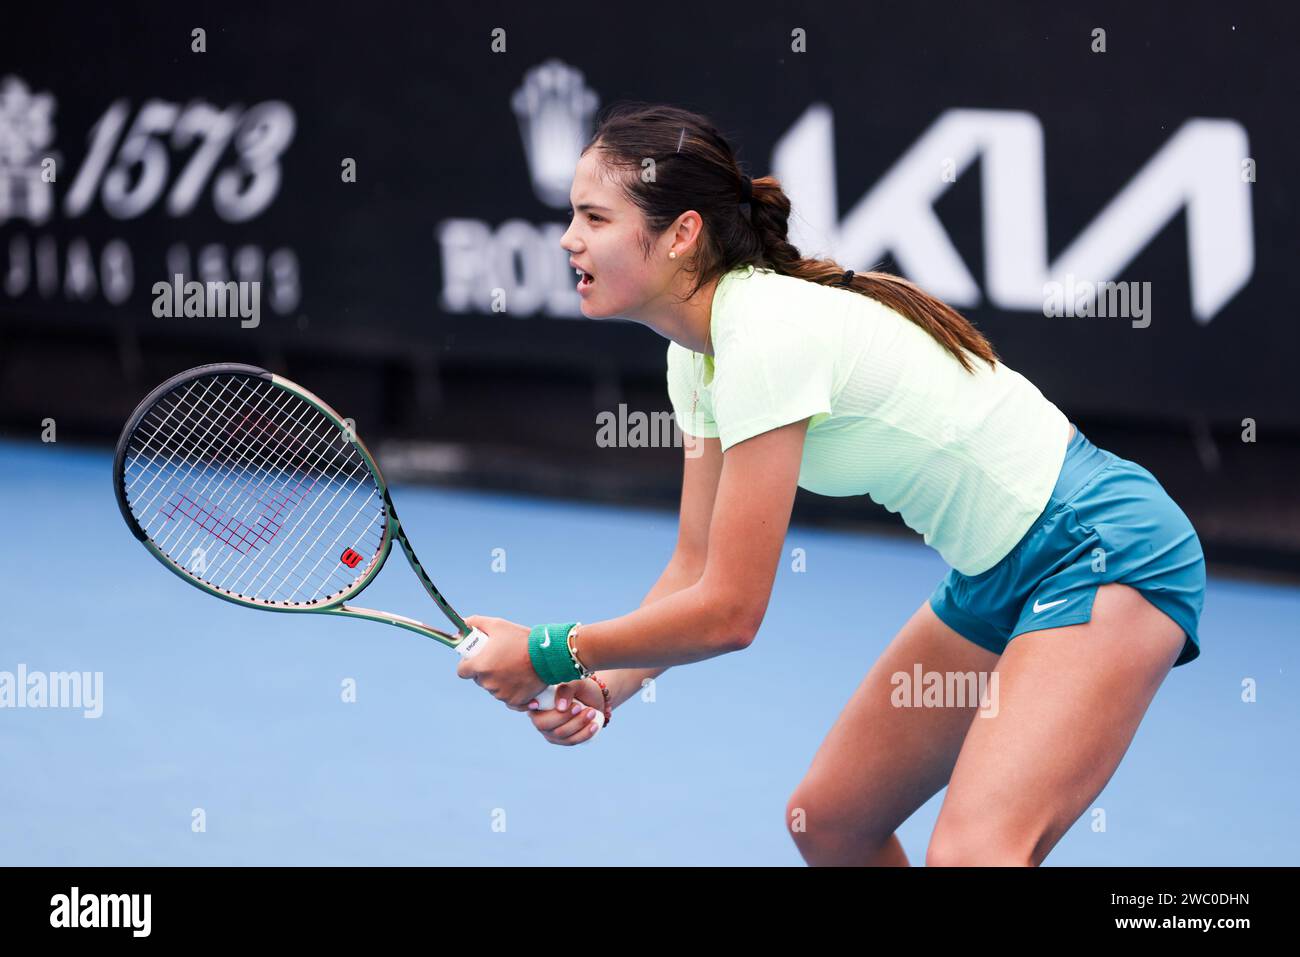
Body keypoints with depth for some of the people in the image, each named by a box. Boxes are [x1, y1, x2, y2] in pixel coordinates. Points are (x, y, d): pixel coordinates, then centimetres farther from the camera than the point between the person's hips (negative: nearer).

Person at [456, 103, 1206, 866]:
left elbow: (729, 611, -22)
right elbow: (696, 571, 8)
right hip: (997, 575, 10)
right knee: (828, 821, 15)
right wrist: (603, 687, -8)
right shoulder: (698, 351, 5)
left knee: (971, 852, -26)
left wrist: (552, 654, -11)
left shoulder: (765, 337, -24)